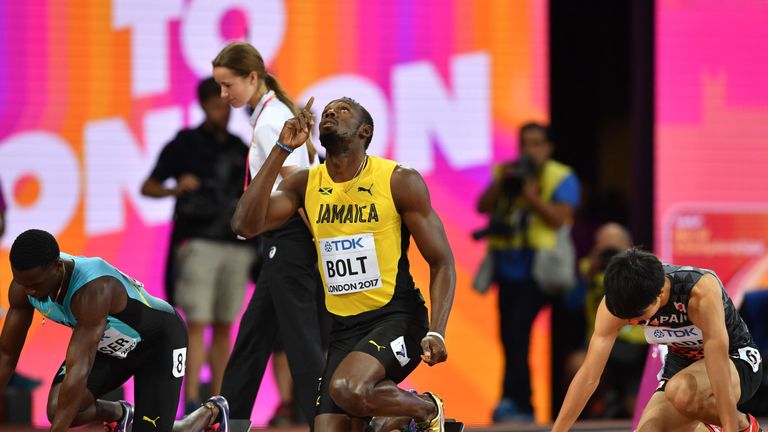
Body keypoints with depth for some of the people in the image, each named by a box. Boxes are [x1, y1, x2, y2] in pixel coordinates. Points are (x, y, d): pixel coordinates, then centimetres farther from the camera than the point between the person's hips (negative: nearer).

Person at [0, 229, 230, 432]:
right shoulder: (24, 286, -22)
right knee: (57, 409, -20)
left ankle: (212, 412, 25)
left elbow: (79, 370, -46)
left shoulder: (93, 290, -43)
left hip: (159, 339, -5)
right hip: (109, 343, 6)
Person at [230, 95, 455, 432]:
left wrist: (436, 333, -19)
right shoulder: (304, 184, 5)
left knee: (348, 389, -31)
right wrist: (281, 150, -12)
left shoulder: (400, 182, -6)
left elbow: (442, 263, -4)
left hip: (397, 318, -5)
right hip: (343, 328, 5)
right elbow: (246, 225, -10)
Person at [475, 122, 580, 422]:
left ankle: (511, 399, -22)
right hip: (508, 268, 6)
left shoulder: (561, 178, 2)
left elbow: (559, 218, -10)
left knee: (518, 330, -20)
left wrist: (533, 197, -21)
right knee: (510, 337, 6)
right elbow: (483, 206, 5)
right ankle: (523, 407, 15)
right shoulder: (507, 173, 16)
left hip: (538, 270, -6)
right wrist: (501, 183, -10)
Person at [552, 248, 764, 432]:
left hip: (737, 359, -5)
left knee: (681, 391, -37)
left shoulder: (701, 293, -36)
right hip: (681, 362, 5)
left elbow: (720, 374, -38)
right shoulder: (616, 302, -22)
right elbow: (588, 375, -18)